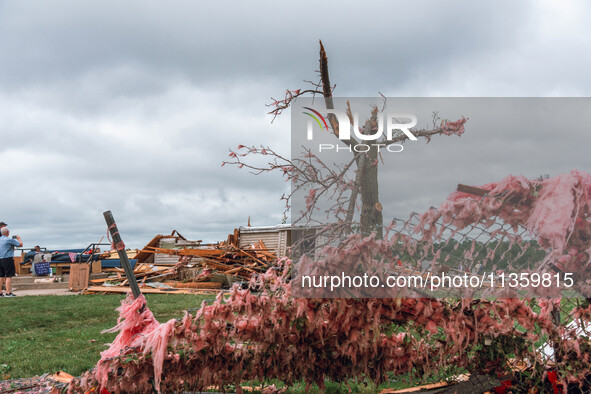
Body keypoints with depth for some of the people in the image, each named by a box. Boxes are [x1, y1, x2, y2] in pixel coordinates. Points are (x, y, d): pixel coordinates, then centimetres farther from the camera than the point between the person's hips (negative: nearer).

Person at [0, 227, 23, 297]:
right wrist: (19, 238, 12)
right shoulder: (9, 240, -9)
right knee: (9, 276, -5)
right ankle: (8, 293, -7)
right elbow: (20, 245, -5)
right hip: (7, 259, -7)